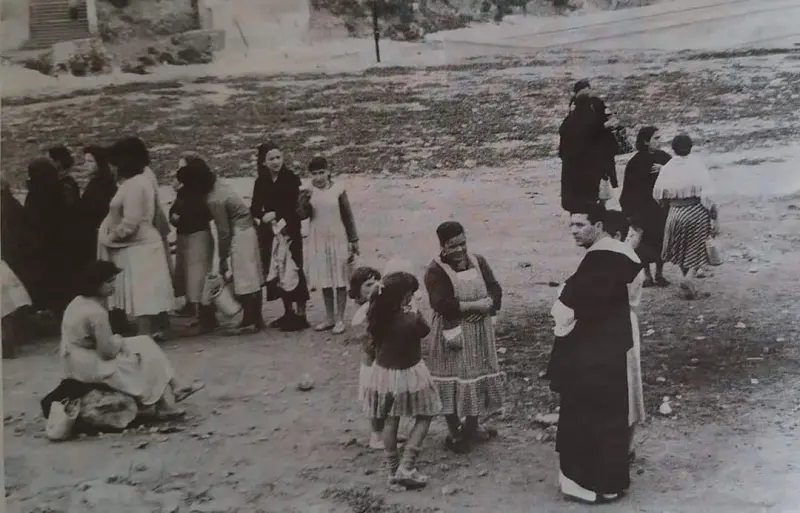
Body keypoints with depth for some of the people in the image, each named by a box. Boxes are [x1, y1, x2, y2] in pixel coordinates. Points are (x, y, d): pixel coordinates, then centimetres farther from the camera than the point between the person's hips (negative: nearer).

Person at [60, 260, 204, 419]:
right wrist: (120, 342, -3)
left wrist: (117, 341, 3)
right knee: (147, 360, 0)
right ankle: (164, 405, 11)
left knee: (143, 344, 10)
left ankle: (174, 389, 12)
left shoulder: (80, 302, 5)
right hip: (88, 366, -10)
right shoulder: (96, 312, -26)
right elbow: (108, 351, -22)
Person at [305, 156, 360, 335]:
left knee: (340, 280, 2)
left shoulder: (338, 189, -6)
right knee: (325, 281, 11)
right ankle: (329, 318, 22)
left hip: (338, 240, -3)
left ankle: (340, 319, 9)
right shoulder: (309, 191, 0)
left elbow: (348, 216, 0)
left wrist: (354, 240, 2)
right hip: (318, 241, 3)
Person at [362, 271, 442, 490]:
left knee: (390, 421, 20)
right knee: (424, 417, 15)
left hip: (383, 372, 5)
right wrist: (414, 311, 0)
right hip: (408, 374, -5)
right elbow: (425, 331, -7)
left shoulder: (377, 316, -13)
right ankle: (406, 468, 6)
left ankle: (393, 470, 30)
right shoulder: (411, 319, -27)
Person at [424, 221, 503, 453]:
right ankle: (454, 432, 14)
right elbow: (442, 304, -23)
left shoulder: (478, 262, 5)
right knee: (454, 380, 1)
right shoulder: (436, 271, -13)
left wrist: (487, 305, -18)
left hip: (480, 332, 6)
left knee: (479, 376, 12)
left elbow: (495, 289, 3)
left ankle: (472, 427, 28)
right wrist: (474, 305, -22)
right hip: (453, 333, -5)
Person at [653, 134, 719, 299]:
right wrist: (714, 215, -7)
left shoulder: (667, 168, -3)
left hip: (676, 213, 2)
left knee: (682, 251, 18)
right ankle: (689, 277, -12)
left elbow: (658, 194, 2)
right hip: (697, 211, -2)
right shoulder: (697, 165, -11)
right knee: (697, 249, 13)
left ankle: (690, 288, 22)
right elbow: (707, 194, -13)